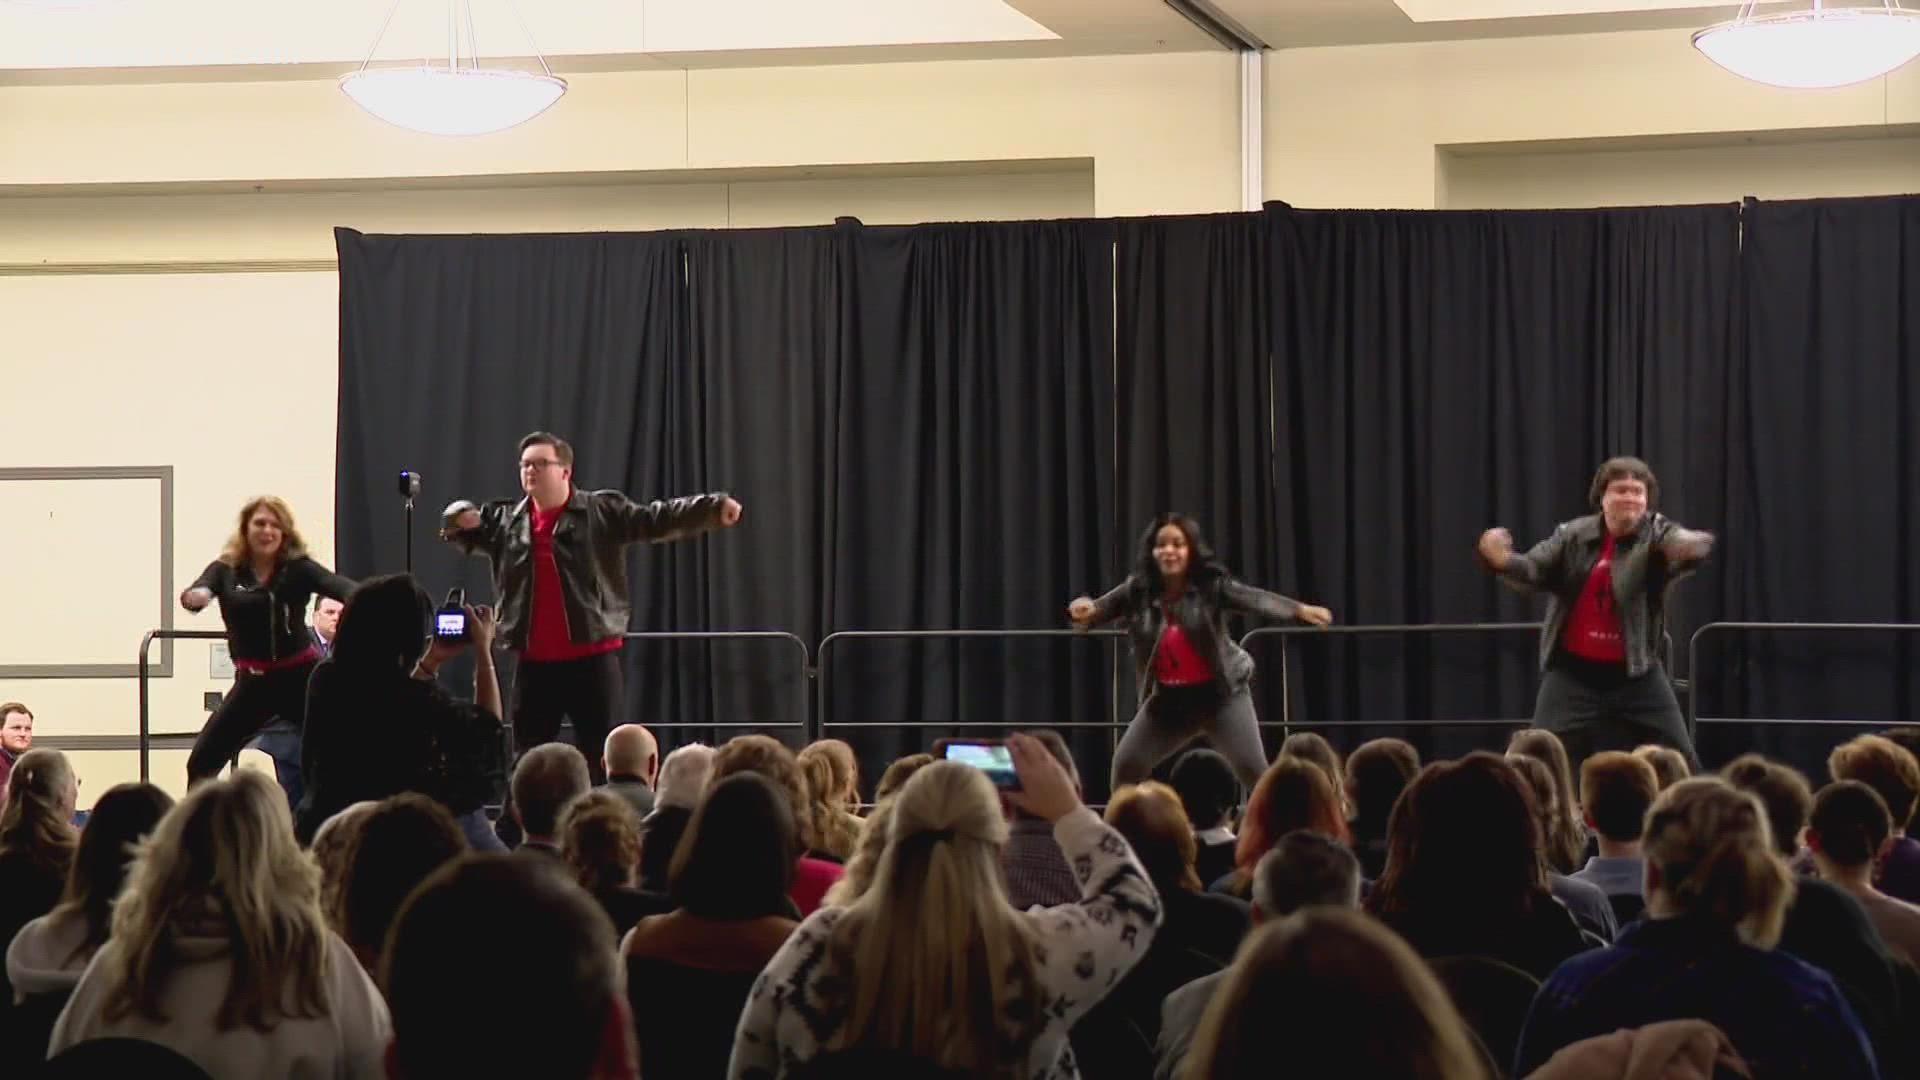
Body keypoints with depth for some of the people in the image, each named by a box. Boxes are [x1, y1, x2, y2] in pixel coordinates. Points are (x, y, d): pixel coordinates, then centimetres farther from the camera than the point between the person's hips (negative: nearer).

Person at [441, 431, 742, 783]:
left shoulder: (603, 512, -1)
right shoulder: (504, 519, 11)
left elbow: (656, 519, -8)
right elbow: (461, 529, 14)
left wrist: (713, 508, -23)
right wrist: (460, 516, -11)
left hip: (593, 660, -3)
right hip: (534, 664, 3)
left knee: (604, 759, -2)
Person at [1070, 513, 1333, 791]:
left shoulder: (1211, 585, -17)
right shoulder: (1137, 590, -8)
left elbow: (1256, 599, -30)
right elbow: (1101, 608, -13)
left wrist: (1299, 609, -50)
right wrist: (1084, 610, -41)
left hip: (1220, 693, -3)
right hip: (1168, 698, 3)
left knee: (1252, 768, -12)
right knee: (1126, 764, 1)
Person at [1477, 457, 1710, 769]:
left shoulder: (1656, 535, -7)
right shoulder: (1572, 535, 1)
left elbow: (1682, 546, -27)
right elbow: (1533, 571, -4)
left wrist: (1691, 547, -53)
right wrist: (1503, 560, -27)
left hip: (1636, 675, -1)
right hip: (1573, 673, 1)